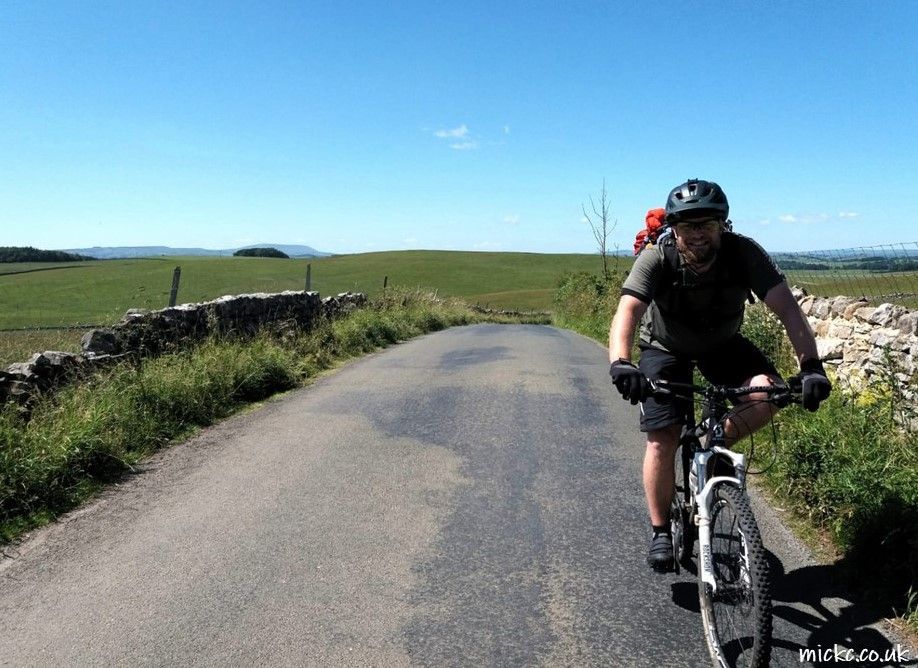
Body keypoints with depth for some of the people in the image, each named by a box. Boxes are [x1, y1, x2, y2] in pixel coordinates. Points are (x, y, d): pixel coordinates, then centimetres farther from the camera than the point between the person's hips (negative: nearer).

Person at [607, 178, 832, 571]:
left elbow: (787, 308, -30)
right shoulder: (657, 259, -29)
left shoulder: (744, 253, -25)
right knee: (662, 439, -12)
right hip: (666, 348, -2)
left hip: (722, 344, 2)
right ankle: (660, 532, 7)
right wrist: (620, 363, -60)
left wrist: (811, 365, -44)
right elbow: (627, 311, -42)